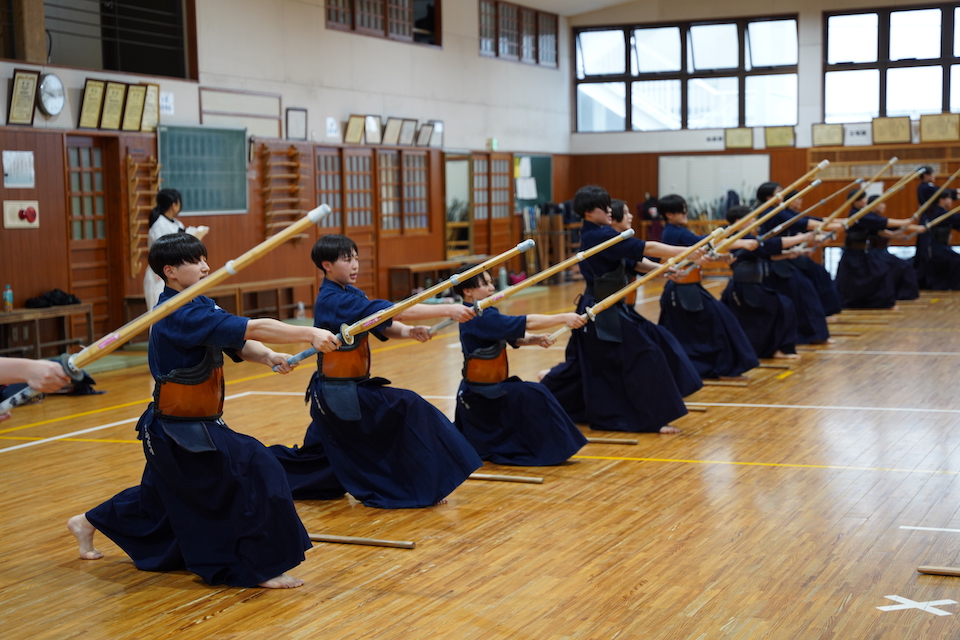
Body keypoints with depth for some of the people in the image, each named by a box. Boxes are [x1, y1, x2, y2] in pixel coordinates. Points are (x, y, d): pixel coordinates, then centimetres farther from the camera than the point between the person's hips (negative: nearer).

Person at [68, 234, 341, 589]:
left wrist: (268, 356, -18)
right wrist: (310, 334, -34)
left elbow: (240, 344, 3)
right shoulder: (180, 315, -23)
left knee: (159, 499, 27)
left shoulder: (199, 306, 8)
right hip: (180, 433, -10)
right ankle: (263, 569, -11)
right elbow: (252, 328, -31)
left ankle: (88, 523, 47)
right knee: (255, 473, -18)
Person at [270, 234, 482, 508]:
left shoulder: (351, 294, 9)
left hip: (334, 394, 10)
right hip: (341, 394, -10)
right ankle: (421, 489, -11)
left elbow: (384, 325, 2)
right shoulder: (334, 301, -21)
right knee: (408, 409, -17)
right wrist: (448, 310, -32)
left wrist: (408, 331, -22)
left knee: (318, 455, 23)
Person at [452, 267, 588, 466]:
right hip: (481, 395, -10)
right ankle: (551, 450, -13)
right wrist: (564, 318, -29)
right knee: (535, 396, -21)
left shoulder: (486, 314, 7)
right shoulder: (480, 318, -25)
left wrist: (536, 339, -19)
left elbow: (516, 337, 2)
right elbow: (526, 323, -29)